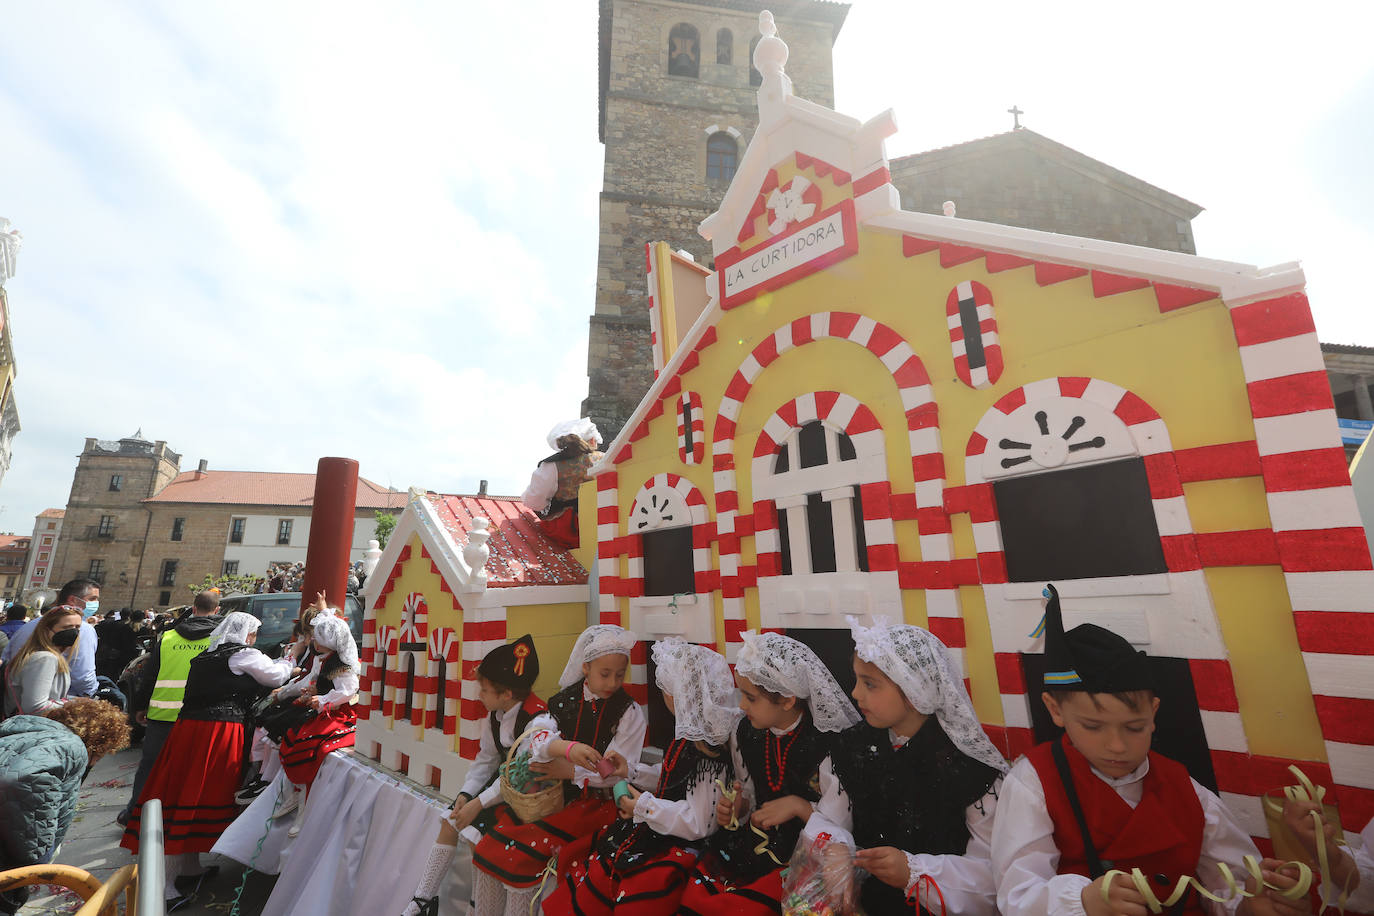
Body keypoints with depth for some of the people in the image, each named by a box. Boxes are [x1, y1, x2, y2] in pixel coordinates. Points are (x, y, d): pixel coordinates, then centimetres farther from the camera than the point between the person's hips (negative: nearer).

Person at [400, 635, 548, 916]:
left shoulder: (539, 723, -30)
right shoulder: (494, 715, -2)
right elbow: (486, 759, 6)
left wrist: (478, 803, -21)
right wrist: (466, 794, -7)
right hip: (501, 784, 8)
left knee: (476, 835, -16)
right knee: (450, 822, 5)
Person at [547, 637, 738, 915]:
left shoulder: (708, 753, -27)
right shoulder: (688, 734, 2)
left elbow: (699, 824, -25)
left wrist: (644, 806, -18)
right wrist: (632, 772, 14)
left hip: (674, 851, -9)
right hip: (651, 835, 9)